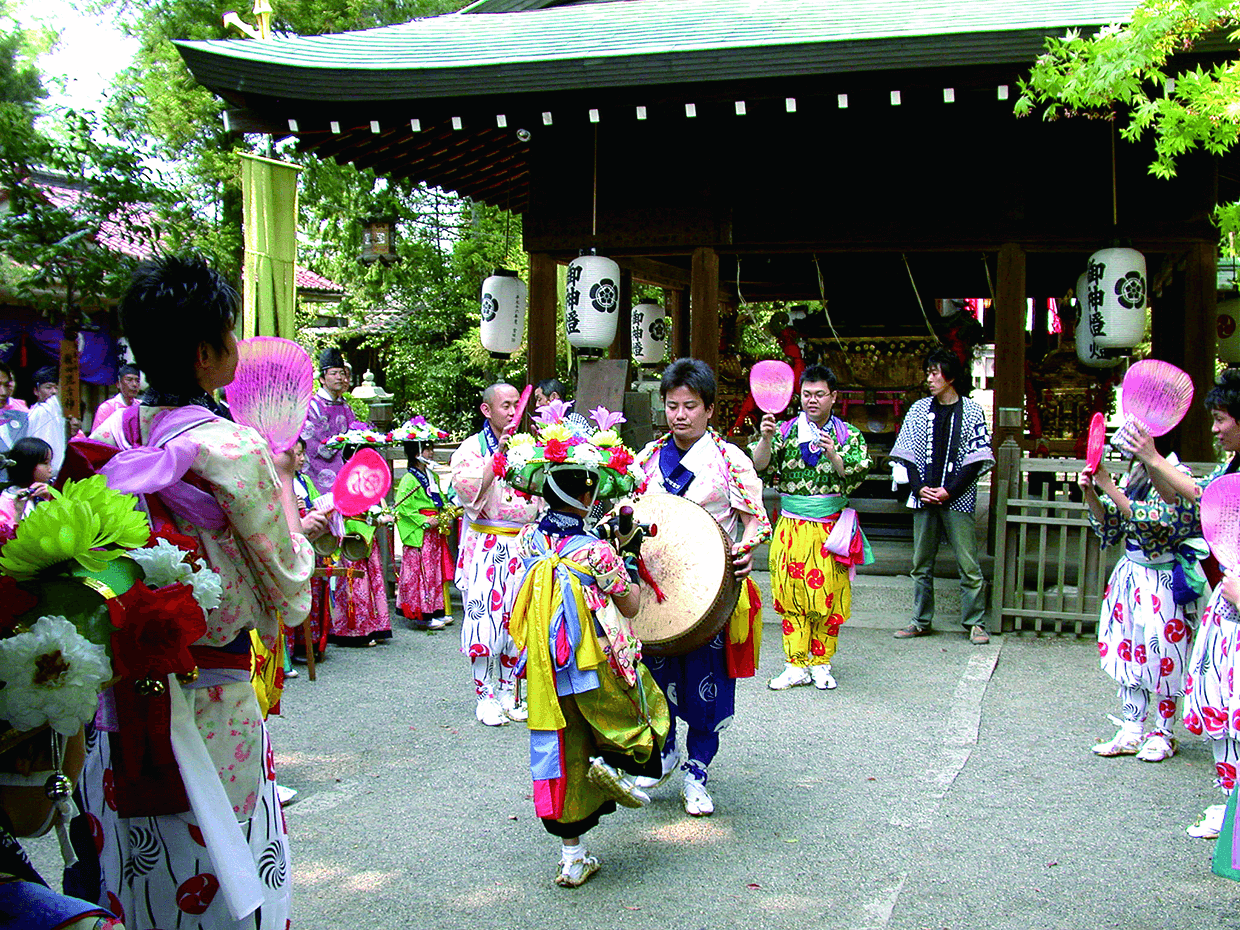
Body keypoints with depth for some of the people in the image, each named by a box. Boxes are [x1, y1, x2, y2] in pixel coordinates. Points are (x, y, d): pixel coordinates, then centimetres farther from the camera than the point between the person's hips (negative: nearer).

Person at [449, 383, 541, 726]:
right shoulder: (472, 448, -1)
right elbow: (469, 491, -18)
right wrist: (497, 455, -22)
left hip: (523, 546, 4)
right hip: (486, 547, -4)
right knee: (485, 618, -4)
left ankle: (508, 693, 18)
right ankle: (486, 696, 8)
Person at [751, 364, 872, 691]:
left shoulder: (849, 436, 3)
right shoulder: (785, 430, 5)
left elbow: (856, 474, -11)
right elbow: (760, 466, -7)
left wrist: (833, 454, -28)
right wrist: (766, 438, -25)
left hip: (830, 526, -1)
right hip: (791, 526, 1)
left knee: (828, 597, 3)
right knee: (790, 596, 1)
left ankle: (820, 664, 17)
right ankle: (796, 665, 10)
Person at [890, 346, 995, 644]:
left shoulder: (971, 411, 1)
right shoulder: (919, 410, 10)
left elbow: (977, 459, -2)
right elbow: (907, 454, 9)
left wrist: (949, 491, -10)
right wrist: (919, 488, -6)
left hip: (958, 500, -3)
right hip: (924, 498, 3)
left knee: (968, 565, -4)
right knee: (921, 564, 7)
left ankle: (975, 622, 5)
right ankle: (921, 621, 16)